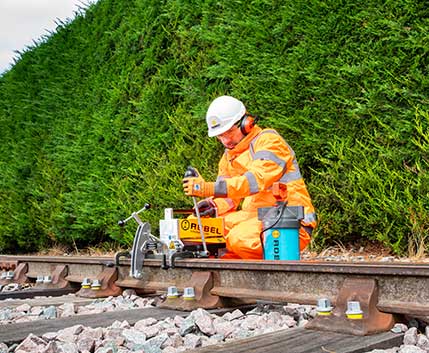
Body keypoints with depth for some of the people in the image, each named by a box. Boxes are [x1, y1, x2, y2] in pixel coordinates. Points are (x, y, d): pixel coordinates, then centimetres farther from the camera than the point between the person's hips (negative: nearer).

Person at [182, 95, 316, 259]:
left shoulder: (269, 140, -7)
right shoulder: (229, 157, 18)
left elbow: (256, 180, -24)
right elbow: (228, 199, 13)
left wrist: (209, 188, -33)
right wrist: (214, 206, -13)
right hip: (256, 216, 7)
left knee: (241, 238, -34)